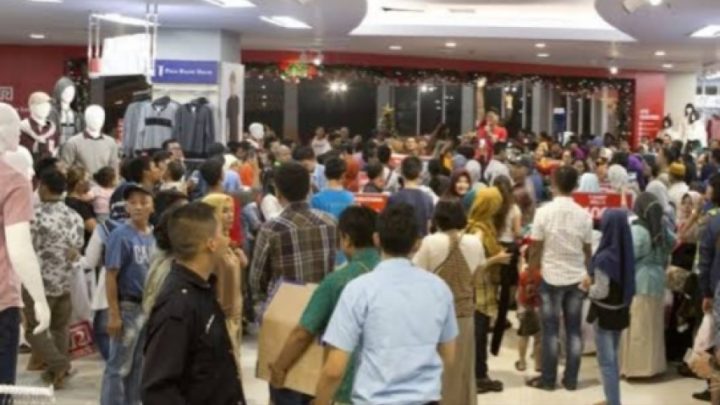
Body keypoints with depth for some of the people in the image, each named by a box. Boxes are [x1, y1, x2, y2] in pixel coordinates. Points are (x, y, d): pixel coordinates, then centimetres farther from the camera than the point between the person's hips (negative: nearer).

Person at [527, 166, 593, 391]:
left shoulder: (544, 212, -11)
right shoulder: (584, 215, -4)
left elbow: (536, 248, -8)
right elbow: (587, 250, 3)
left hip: (551, 277, -2)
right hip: (576, 277, 2)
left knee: (550, 330, 4)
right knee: (574, 330, 9)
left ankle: (548, 379, 9)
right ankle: (571, 379, 13)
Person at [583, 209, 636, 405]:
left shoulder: (604, 257, -25)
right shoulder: (626, 253, -2)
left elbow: (601, 292, -22)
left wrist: (588, 286, -3)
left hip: (604, 314, -8)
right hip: (621, 311, 8)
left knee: (606, 362, 2)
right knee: (613, 358, 21)